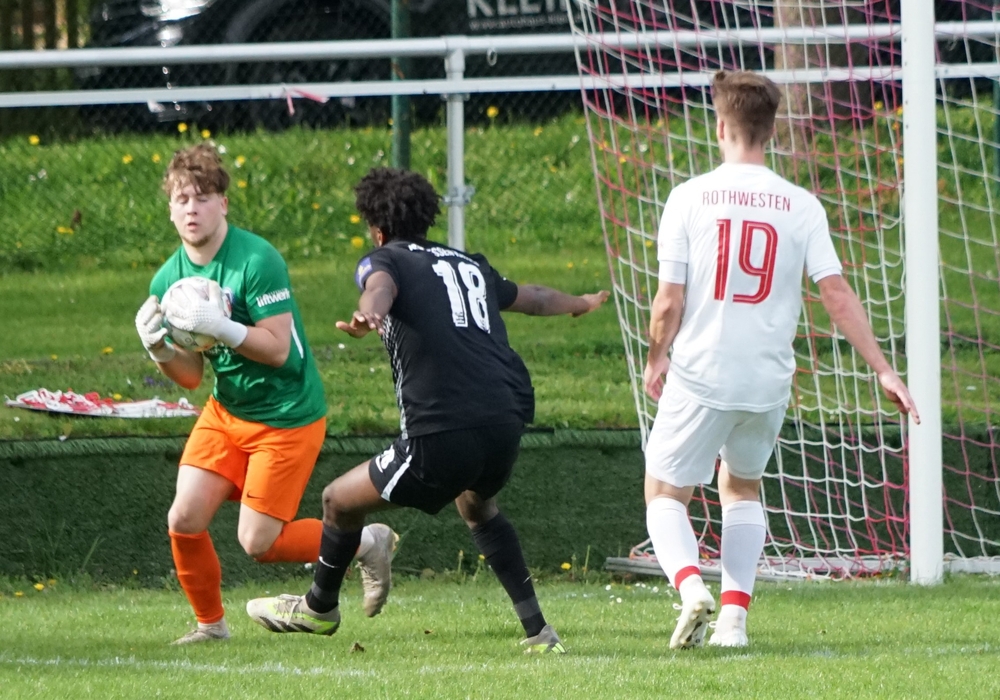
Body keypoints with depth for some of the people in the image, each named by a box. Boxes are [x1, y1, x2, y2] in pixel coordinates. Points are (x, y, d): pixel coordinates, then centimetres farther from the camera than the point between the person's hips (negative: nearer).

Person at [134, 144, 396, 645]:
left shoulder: (257, 260, -21)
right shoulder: (169, 280, -2)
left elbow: (277, 348, -24)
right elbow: (191, 376, 2)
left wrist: (220, 327, -37)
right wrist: (159, 349, -18)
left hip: (286, 416, -6)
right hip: (225, 412, 6)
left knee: (258, 542, -7)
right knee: (184, 519, -7)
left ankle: (367, 543, 16)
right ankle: (210, 623, 16)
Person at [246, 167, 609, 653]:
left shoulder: (385, 260, 7)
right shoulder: (470, 266, 24)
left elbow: (381, 285, -20)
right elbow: (534, 298, 43)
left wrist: (369, 313, -44)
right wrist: (581, 303, 65)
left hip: (444, 435, -7)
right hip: (507, 422, 7)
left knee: (340, 501, 14)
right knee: (476, 504, 36)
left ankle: (319, 608, 34)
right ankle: (538, 631, 29)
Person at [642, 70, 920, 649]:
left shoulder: (690, 198, -6)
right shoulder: (801, 207, -2)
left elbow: (669, 303, -7)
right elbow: (837, 295, -6)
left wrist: (656, 360, 12)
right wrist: (884, 371, -2)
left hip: (699, 377, -3)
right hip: (768, 381, 3)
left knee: (665, 495, 12)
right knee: (742, 487, 26)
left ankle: (691, 586, -16)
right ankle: (736, 614, 13)